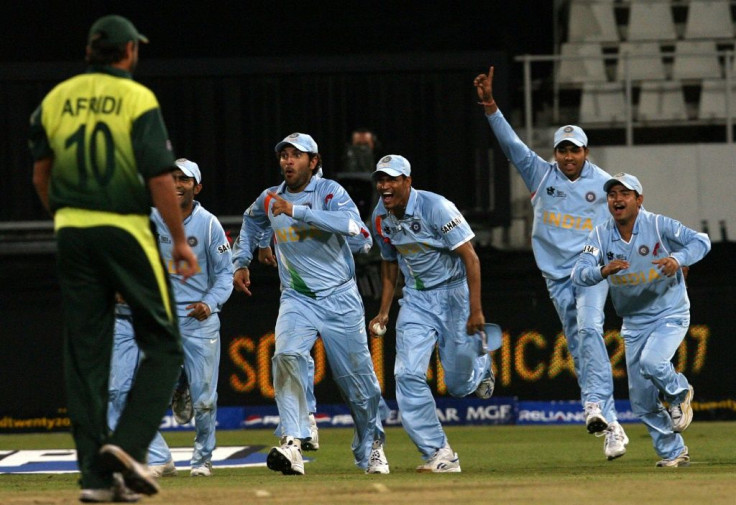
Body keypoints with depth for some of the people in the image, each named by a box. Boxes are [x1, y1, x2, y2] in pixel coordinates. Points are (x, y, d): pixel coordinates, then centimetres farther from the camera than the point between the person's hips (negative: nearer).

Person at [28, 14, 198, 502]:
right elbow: (160, 179, -13)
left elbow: (41, 175, 12)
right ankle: (128, 446, -13)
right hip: (126, 230, -5)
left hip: (71, 233, 5)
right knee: (163, 346, 5)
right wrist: (180, 241, -6)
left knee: (86, 354, 7)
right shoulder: (138, 100, -8)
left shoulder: (56, 99, 7)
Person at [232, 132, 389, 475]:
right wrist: (241, 262, 20)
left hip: (339, 299, -2)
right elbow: (251, 223, 29)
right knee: (287, 356, -25)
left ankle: (371, 446, 28)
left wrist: (297, 211, -32)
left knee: (356, 376, 4)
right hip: (296, 299, 2)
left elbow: (352, 224, -30)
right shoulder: (269, 200, 5)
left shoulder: (329, 192, -9)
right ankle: (292, 444, -33)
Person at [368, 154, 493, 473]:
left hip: (453, 293, -5)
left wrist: (475, 309, -25)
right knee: (408, 375, -13)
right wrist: (384, 312, 12)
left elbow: (470, 257, -20)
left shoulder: (435, 208, -22)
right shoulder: (380, 217, -2)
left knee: (459, 385, 2)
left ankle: (480, 367, 41)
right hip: (416, 300, 5)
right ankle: (440, 455, -9)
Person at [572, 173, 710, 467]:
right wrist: (603, 271, -40)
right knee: (642, 403, 5)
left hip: (670, 315, -4)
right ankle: (674, 453, 23)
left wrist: (678, 259, -38)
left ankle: (680, 393, 1)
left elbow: (700, 241, -18)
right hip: (634, 324, 4)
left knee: (651, 362, -32)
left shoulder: (658, 226, -14)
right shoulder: (601, 236, -6)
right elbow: (579, 273, -18)